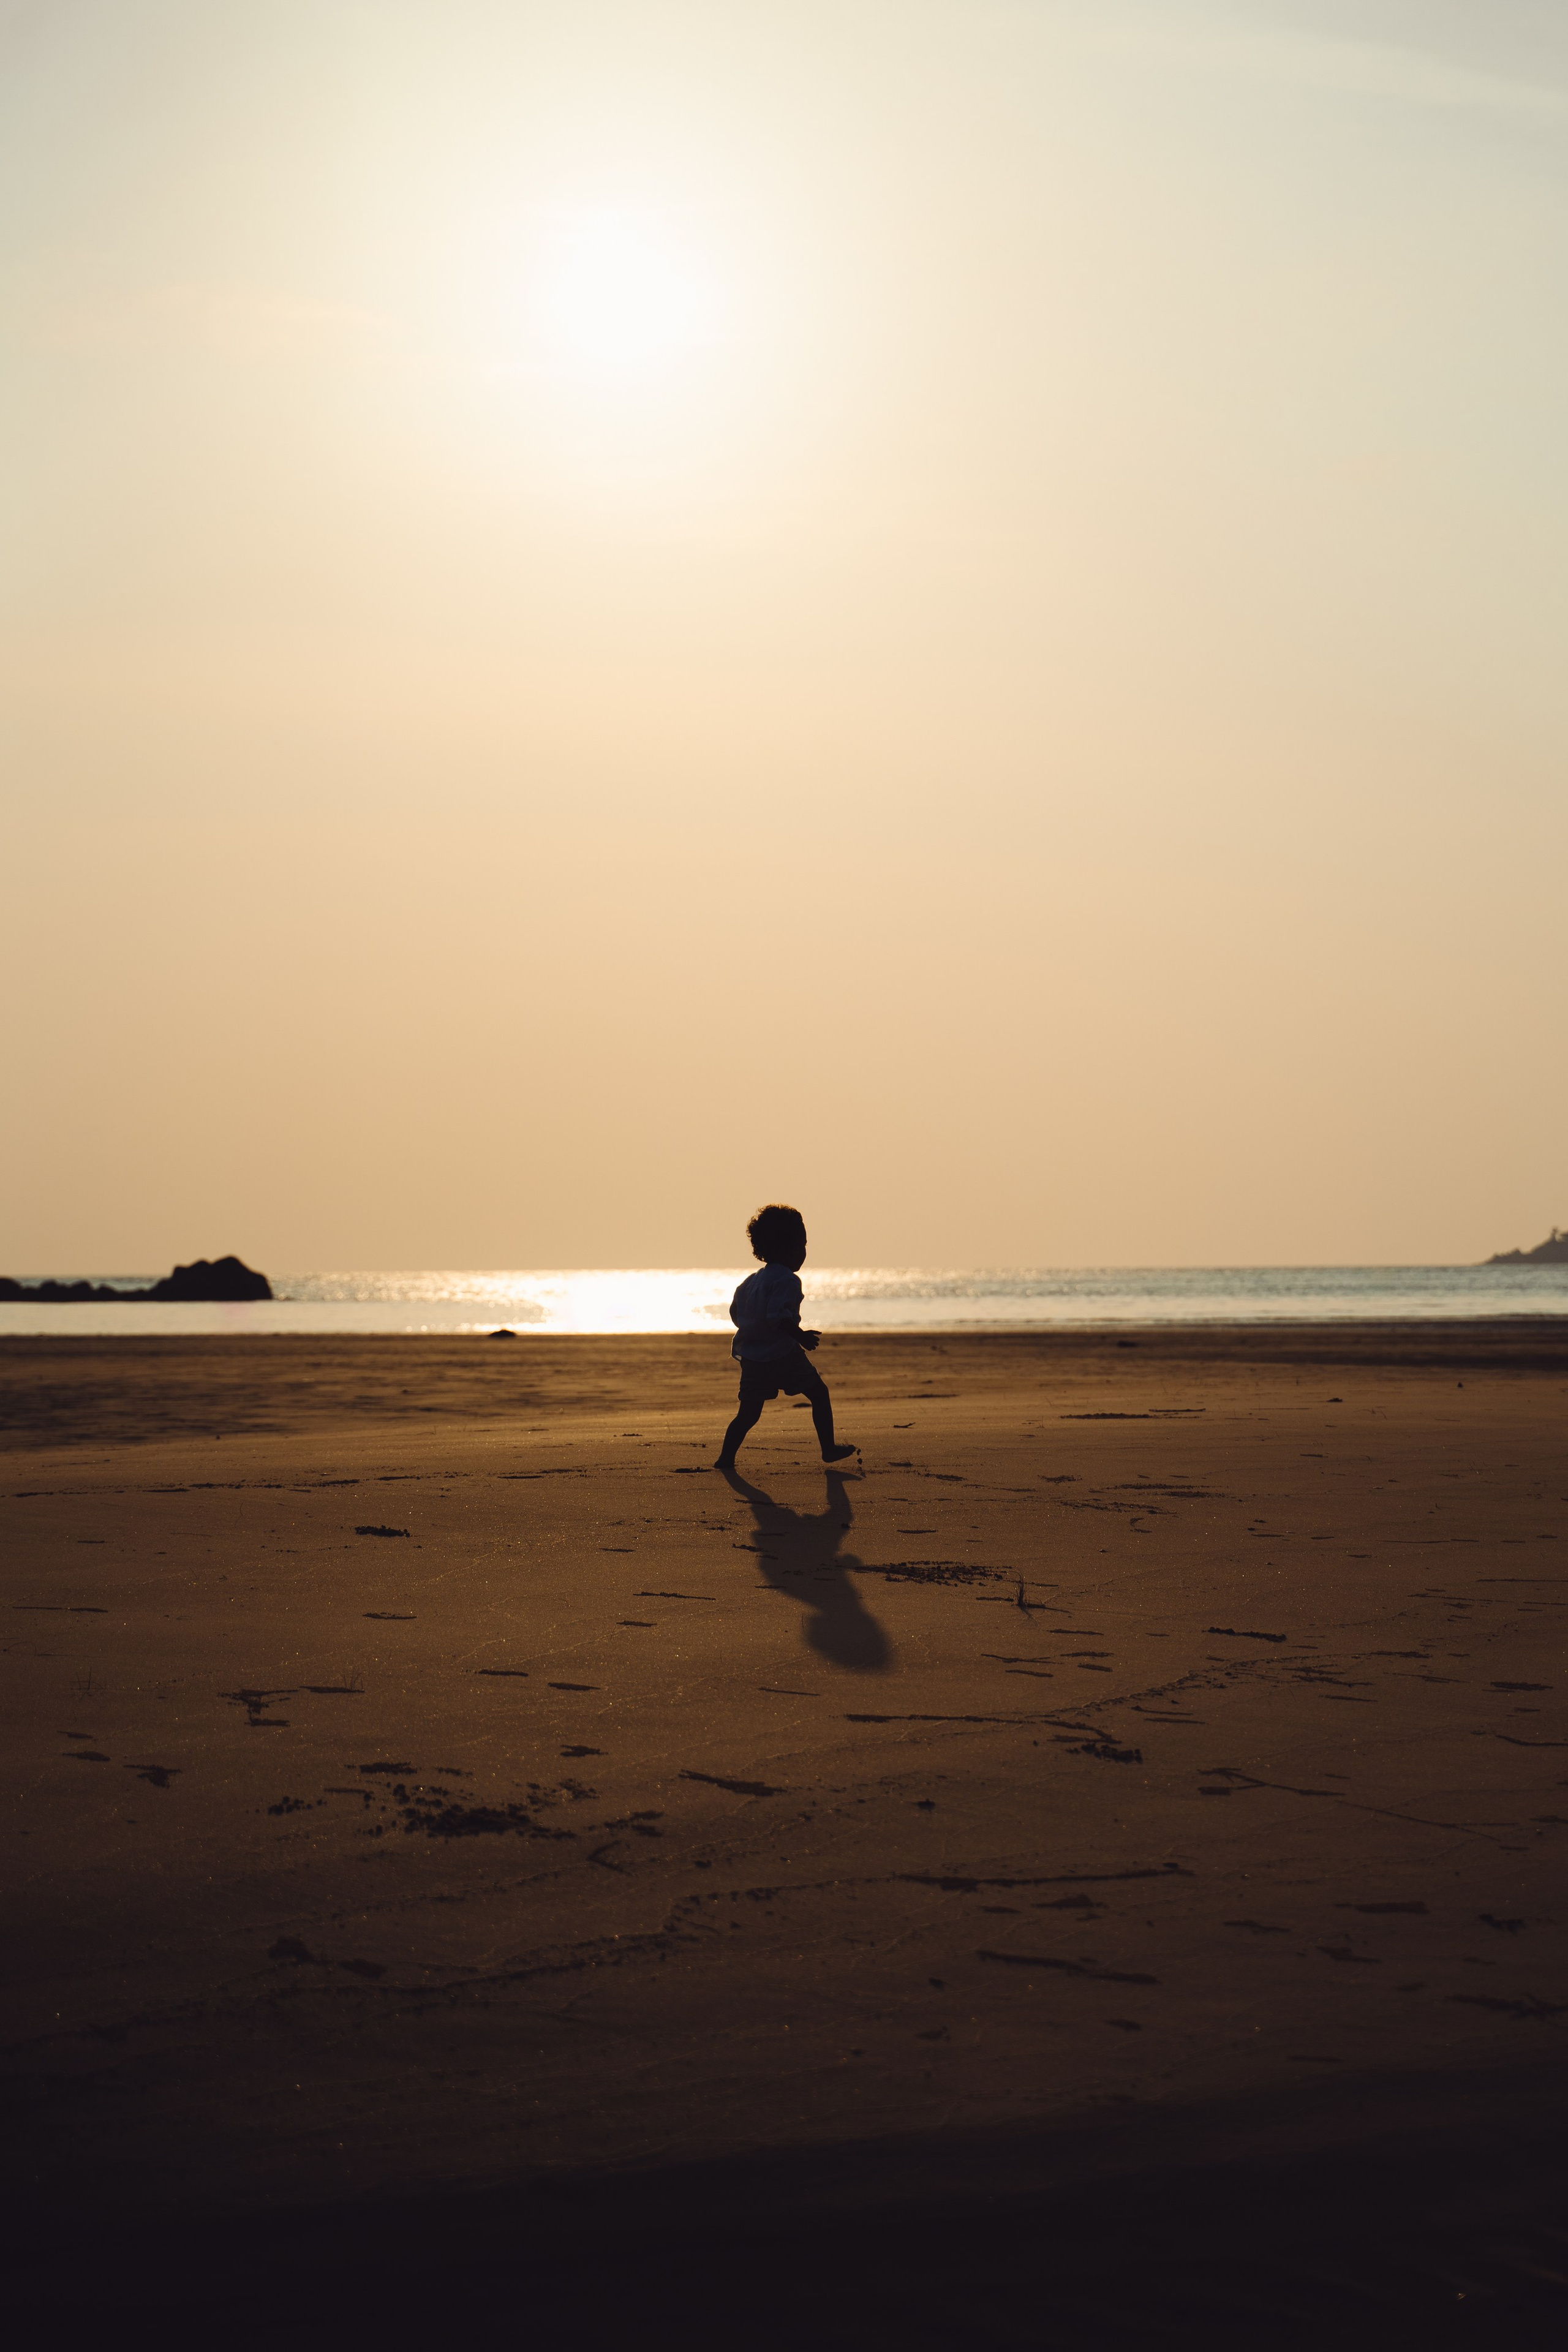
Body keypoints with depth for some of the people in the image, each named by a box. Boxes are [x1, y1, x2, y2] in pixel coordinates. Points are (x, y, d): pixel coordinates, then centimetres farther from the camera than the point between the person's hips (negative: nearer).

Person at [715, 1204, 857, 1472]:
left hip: (751, 1360, 7)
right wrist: (801, 1337, -20)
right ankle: (829, 1447, 9)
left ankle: (726, 1456, 1)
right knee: (819, 1394, 9)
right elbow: (779, 1316, -24)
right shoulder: (787, 1280, -11)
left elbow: (736, 1314, 23)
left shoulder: (750, 1281, 15)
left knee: (749, 1413, 11)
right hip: (783, 1356, -7)